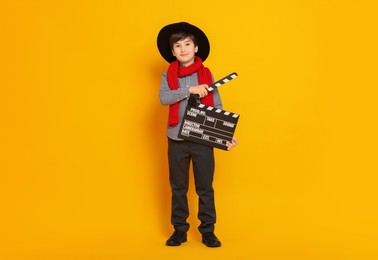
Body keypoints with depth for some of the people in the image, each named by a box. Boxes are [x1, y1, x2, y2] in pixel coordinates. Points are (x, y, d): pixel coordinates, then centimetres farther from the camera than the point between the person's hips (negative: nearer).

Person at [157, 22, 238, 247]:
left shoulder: (207, 74, 2)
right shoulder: (168, 75, 4)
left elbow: (217, 108, 1)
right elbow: (164, 98, -14)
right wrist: (189, 90, -23)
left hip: (203, 139, -1)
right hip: (177, 139, 1)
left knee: (205, 188, 4)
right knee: (178, 187, 10)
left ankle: (208, 232, 14)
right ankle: (179, 230, 21)